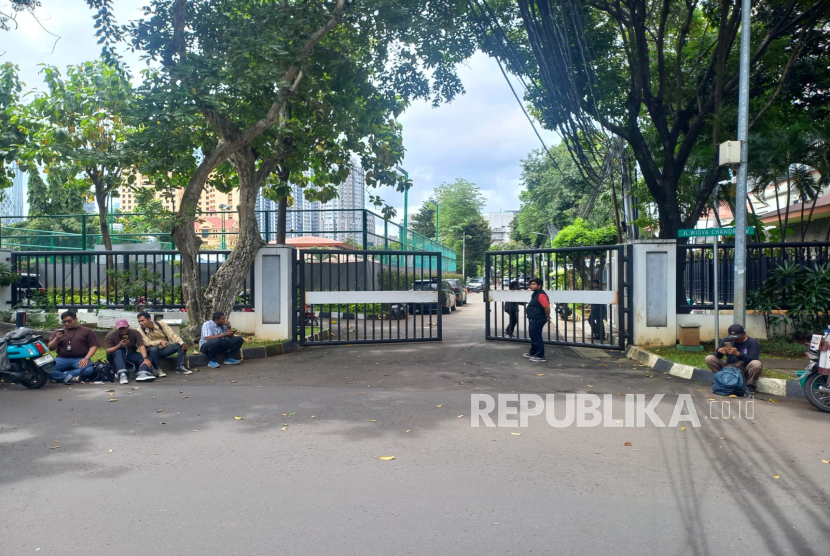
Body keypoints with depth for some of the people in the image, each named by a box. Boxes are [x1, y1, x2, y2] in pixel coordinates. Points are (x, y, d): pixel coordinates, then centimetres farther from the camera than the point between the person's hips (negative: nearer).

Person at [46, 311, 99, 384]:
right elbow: (51, 348, 15)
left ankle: (60, 376, -21)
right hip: (62, 359, 2)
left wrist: (86, 358, -12)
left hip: (80, 359, -2)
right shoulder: (58, 332, 19)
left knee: (89, 370, -36)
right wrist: (56, 339, -5)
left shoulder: (87, 331, 11)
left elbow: (94, 346, 4)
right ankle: (70, 378, -27)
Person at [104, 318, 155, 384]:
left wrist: (145, 358, -37)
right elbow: (108, 351, -17)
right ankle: (122, 375, -53)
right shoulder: (110, 336, -10)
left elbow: (141, 346, -20)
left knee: (148, 359, -25)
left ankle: (142, 374, -56)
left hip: (131, 354, 1)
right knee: (118, 352, -36)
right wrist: (119, 345, -36)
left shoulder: (135, 333, -9)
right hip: (116, 356, -1)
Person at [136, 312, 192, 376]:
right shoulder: (140, 330, -10)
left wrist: (182, 343, -33)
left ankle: (180, 367, -16)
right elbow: (147, 343, -18)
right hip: (153, 351, -2)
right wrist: (160, 342, -35)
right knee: (153, 348, -37)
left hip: (164, 349, 3)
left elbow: (172, 334, -17)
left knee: (181, 345, -19)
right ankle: (158, 370, -20)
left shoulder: (161, 324, -8)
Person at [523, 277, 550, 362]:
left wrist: (547, 317, -14)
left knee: (537, 338, -4)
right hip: (533, 319, 11)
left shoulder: (541, 295, -21)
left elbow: (547, 307, -27)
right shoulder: (535, 294, 12)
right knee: (533, 336, 21)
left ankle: (540, 356, 4)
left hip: (538, 320, -11)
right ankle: (532, 353, 35)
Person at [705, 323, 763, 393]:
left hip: (745, 369, -3)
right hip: (728, 367, 3)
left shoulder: (752, 342, -10)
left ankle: (750, 385, -9)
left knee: (757, 364, -36)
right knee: (709, 358, -15)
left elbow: (754, 359, -23)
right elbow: (716, 355, 0)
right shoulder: (726, 340, -1)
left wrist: (738, 354, -39)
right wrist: (719, 351, -26)